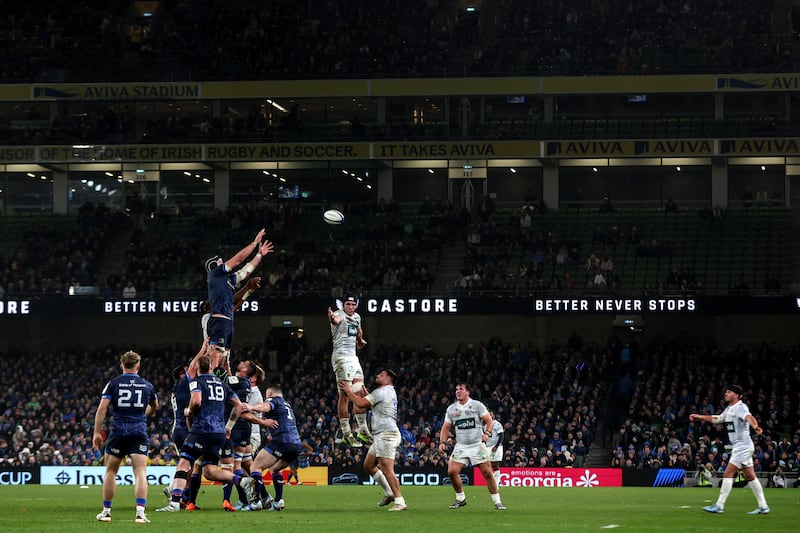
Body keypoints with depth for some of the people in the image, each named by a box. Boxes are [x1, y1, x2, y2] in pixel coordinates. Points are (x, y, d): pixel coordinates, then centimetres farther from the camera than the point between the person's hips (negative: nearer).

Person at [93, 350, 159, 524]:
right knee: (141, 473, -5)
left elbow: (102, 408, -6)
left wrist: (97, 432, -2)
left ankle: (106, 511, 19)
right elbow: (154, 407, 28)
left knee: (111, 472, 14)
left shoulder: (113, 384, 2)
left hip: (118, 431, 0)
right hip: (140, 431, 0)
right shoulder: (147, 385, 9)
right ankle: (140, 512, -20)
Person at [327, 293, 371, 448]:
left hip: (353, 357, 9)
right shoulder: (339, 314, -13)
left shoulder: (357, 317, 13)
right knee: (345, 396, -9)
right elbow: (336, 319, -41)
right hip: (341, 356, -9)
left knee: (360, 394, 11)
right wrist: (332, 318, -62)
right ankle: (346, 434, -8)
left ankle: (363, 432, 18)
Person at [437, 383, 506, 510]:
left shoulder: (477, 405, 1)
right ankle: (461, 499, 8)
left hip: (477, 445, -3)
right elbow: (446, 428, 15)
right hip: (460, 446, 3)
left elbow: (488, 420, 2)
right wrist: (442, 442, 1)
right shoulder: (451, 409, 9)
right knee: (452, 472, -11)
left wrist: (487, 433, -16)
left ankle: (497, 501, 0)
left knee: (487, 473, -8)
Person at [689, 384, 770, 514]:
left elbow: (748, 417, -38)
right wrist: (700, 417, 32)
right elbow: (718, 419, 31)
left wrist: (755, 426, -59)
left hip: (743, 446, -10)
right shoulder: (729, 409, 14)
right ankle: (763, 506, 13)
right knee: (750, 476, 11)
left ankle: (719, 506, -8)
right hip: (738, 447, 10)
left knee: (728, 474, -10)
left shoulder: (740, 407, -16)